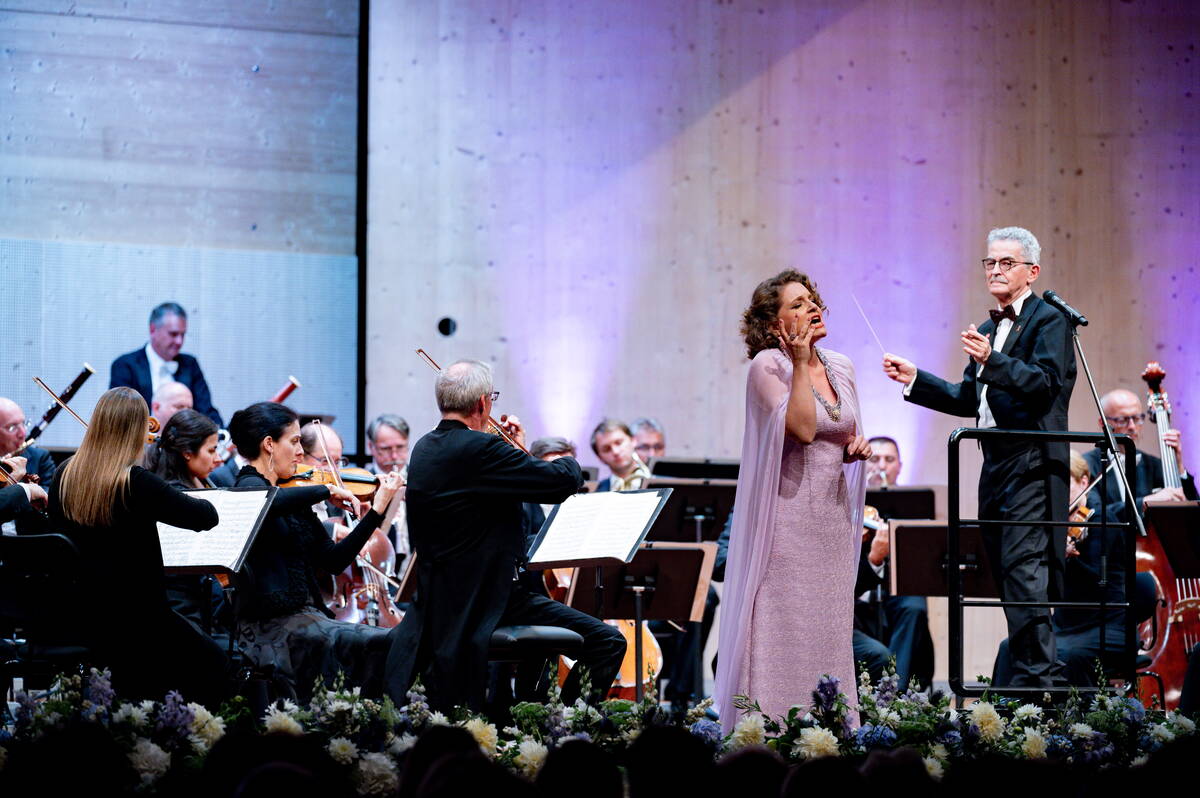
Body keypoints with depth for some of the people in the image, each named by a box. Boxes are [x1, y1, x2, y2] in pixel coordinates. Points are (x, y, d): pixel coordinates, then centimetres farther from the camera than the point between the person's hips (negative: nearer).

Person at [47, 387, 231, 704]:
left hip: (75, 619, 7)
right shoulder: (136, 482, -21)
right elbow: (207, 517, -17)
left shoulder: (65, 476, -2)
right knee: (215, 666, 15)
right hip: (131, 618, -7)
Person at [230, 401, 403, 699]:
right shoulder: (249, 487, -6)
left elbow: (332, 561, 15)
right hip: (270, 626, -8)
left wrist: (376, 510, 10)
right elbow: (272, 503, -32)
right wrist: (327, 490, -18)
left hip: (308, 616, 8)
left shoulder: (294, 497, 18)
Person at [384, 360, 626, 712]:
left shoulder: (424, 449, 10)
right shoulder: (478, 448, -20)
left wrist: (516, 451, 17)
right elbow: (564, 480, -19)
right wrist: (568, 462, 3)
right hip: (482, 600, -10)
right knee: (606, 642, -10)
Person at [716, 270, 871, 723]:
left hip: (834, 514, 7)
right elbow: (803, 429, -21)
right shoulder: (768, 366, -8)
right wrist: (800, 364, -19)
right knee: (785, 630, -8)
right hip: (789, 514, -7)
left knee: (829, 632, 8)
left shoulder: (840, 368, 12)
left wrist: (859, 447, 1)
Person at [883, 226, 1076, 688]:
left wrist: (992, 361, -32)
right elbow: (969, 401, 25)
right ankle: (1032, 677, 11)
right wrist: (914, 380, 18)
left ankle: (1034, 678, -19)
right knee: (1008, 578, 8)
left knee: (1025, 570, -17)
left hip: (1032, 464, -9)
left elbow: (1046, 382, -19)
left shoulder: (1049, 320, -3)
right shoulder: (987, 330, 22)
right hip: (996, 467, 9)